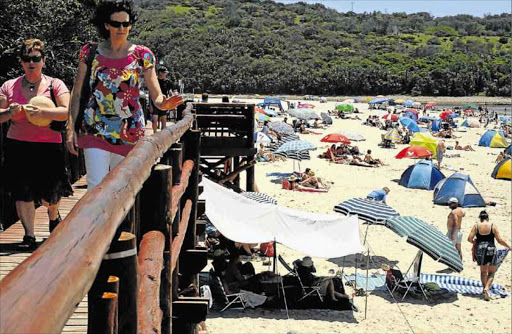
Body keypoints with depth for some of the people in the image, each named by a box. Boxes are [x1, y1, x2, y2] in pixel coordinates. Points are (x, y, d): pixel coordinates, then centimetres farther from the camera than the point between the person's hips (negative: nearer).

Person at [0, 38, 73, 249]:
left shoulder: (55, 85, 1)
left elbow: (68, 112, -11)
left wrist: (42, 112, -23)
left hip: (48, 146, -1)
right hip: (17, 145, 2)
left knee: (49, 195, 5)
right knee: (22, 193, -4)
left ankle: (54, 216, 40)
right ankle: (29, 236, 9)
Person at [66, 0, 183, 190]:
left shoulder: (142, 55, -2)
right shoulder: (90, 52, 1)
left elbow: (156, 96, -7)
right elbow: (77, 93, 5)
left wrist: (164, 104, -31)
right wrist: (71, 128, -1)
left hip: (128, 133, 0)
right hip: (95, 131, 0)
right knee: (96, 187, -10)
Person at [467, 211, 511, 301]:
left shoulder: (476, 226, 0)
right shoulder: (493, 226, -3)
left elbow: (469, 238, -4)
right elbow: (500, 240, -5)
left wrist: (474, 242, 18)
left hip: (479, 250, 2)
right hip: (491, 249, -2)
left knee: (483, 271, 18)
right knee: (491, 272, 6)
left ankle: (484, 288, 22)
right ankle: (487, 288, -14)